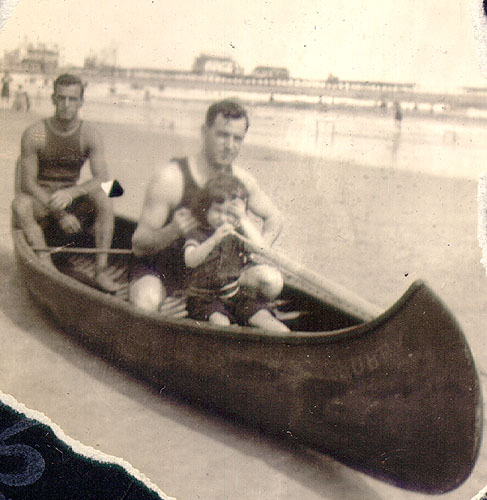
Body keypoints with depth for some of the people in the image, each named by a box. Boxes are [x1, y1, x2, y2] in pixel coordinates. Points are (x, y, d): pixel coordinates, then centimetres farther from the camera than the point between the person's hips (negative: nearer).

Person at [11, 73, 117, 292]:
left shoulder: (89, 134, -7)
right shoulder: (34, 134, -12)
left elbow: (102, 178, -16)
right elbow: (27, 183, -13)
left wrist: (71, 192, -35)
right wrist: (60, 215, -24)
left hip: (72, 200, 1)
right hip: (39, 199, -1)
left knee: (104, 199, -27)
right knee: (20, 205, -34)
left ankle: (101, 270, -28)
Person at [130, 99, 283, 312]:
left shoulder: (241, 180, -8)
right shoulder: (170, 177, -23)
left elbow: (274, 217, 11)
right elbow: (138, 245, -21)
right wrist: (172, 231, -41)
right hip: (161, 269, -4)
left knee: (272, 280, -15)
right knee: (147, 302, -37)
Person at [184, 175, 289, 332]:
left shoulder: (239, 234, 5)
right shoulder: (197, 235, -4)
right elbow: (190, 261, -24)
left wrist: (244, 220, -16)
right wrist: (215, 239, -37)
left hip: (237, 294, 3)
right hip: (205, 298, -3)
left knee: (263, 317, -17)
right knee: (220, 321, -32)